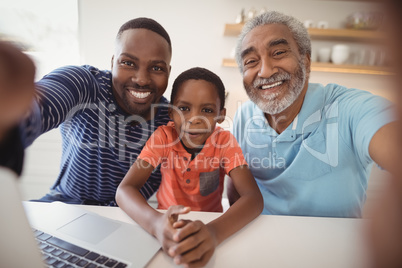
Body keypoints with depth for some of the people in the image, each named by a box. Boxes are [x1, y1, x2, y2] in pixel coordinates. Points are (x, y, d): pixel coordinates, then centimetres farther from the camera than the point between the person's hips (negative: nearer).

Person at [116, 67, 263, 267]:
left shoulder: (224, 142, -16)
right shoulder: (163, 136, -15)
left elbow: (254, 198, -26)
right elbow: (124, 189, -23)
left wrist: (214, 231, -45)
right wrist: (156, 223, -43)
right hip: (167, 225, 0)